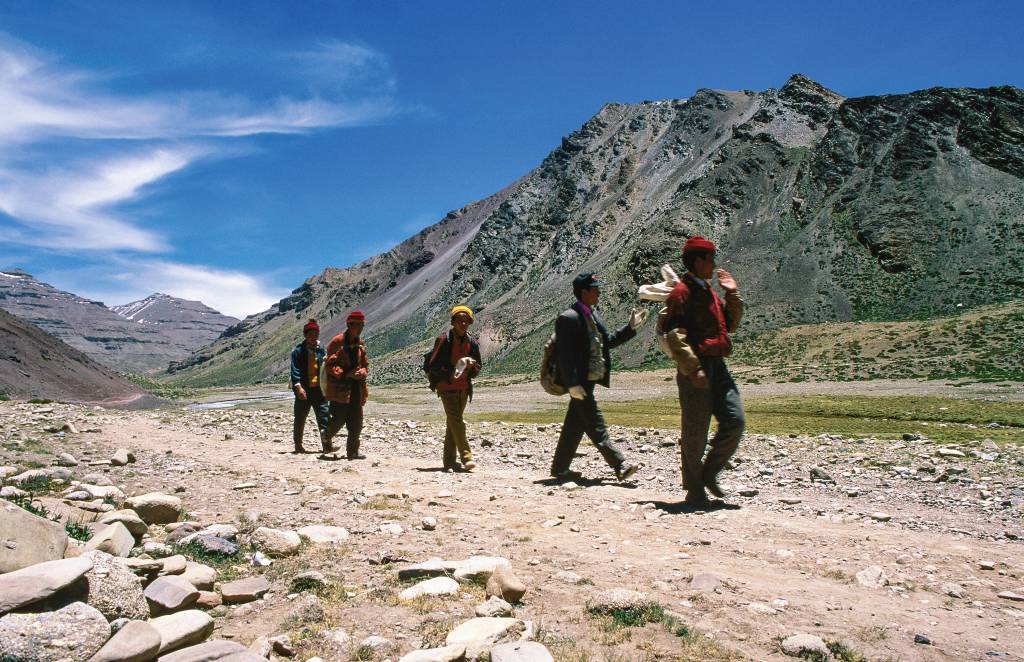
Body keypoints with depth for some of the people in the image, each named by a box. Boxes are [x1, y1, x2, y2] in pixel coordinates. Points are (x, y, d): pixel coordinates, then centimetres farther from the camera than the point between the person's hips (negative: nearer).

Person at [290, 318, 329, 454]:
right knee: (300, 419, 8)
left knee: (324, 416, -5)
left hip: (319, 389, 3)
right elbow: (295, 370, -10)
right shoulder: (298, 350, -4)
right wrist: (298, 386, -22)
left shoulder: (321, 350, 9)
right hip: (304, 390, -3)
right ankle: (298, 445, 20)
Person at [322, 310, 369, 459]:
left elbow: (365, 364, 18)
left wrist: (362, 371, -5)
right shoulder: (337, 342, -9)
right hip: (339, 387, -6)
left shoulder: (360, 343, 11)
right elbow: (329, 365, -11)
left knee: (356, 422, 4)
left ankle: (352, 451, 11)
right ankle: (327, 438, 26)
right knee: (339, 419, -3)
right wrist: (346, 374, -21)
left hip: (356, 387, 6)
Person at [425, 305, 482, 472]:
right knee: (456, 422, -13)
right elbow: (433, 365, -9)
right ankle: (466, 457, -15)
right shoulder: (444, 339, -9)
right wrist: (449, 372, -22)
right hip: (447, 387, -5)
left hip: (464, 388, 5)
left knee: (452, 423, 11)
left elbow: (478, 369, 12)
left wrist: (472, 366, -10)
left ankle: (449, 460, 16)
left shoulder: (472, 342, 6)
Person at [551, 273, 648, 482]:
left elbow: (608, 341, 20)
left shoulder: (592, 315, 14)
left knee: (574, 426, 14)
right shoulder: (569, 318, -15)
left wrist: (631, 327, 10)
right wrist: (573, 384, -22)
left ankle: (560, 468, 23)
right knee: (596, 426, -5)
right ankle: (620, 465, -3)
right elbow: (564, 355, -19)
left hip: (588, 380, 10)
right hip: (578, 382, -10)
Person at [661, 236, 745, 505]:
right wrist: (693, 368, -23)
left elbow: (730, 324, 25)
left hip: (717, 365, 8)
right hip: (694, 368, -8)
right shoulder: (681, 292, -8)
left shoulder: (709, 292, 20)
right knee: (696, 431, -1)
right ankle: (694, 489, 12)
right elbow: (674, 335, -17)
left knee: (735, 421, 1)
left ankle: (709, 473, 17)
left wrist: (732, 294, 15)